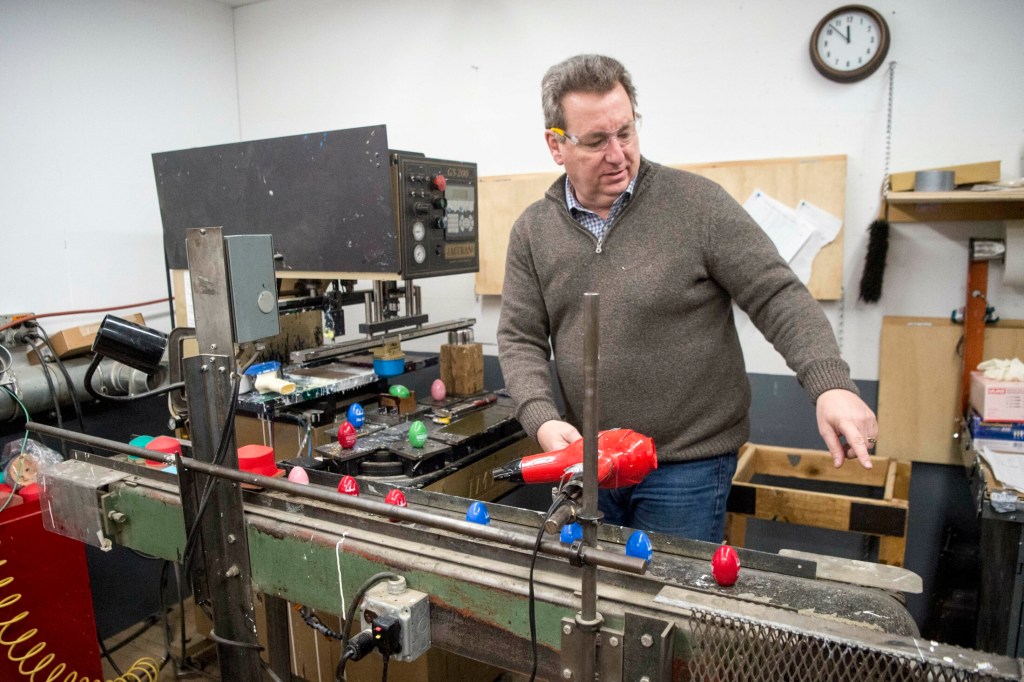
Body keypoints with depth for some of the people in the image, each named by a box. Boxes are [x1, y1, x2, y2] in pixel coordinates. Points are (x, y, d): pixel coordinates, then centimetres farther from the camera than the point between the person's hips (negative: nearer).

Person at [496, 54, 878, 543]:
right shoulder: (532, 231, 1)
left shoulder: (697, 203, -9)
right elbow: (521, 340, 1)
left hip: (687, 465, -3)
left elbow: (778, 297, -10)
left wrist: (831, 385, -24)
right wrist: (542, 420, -15)